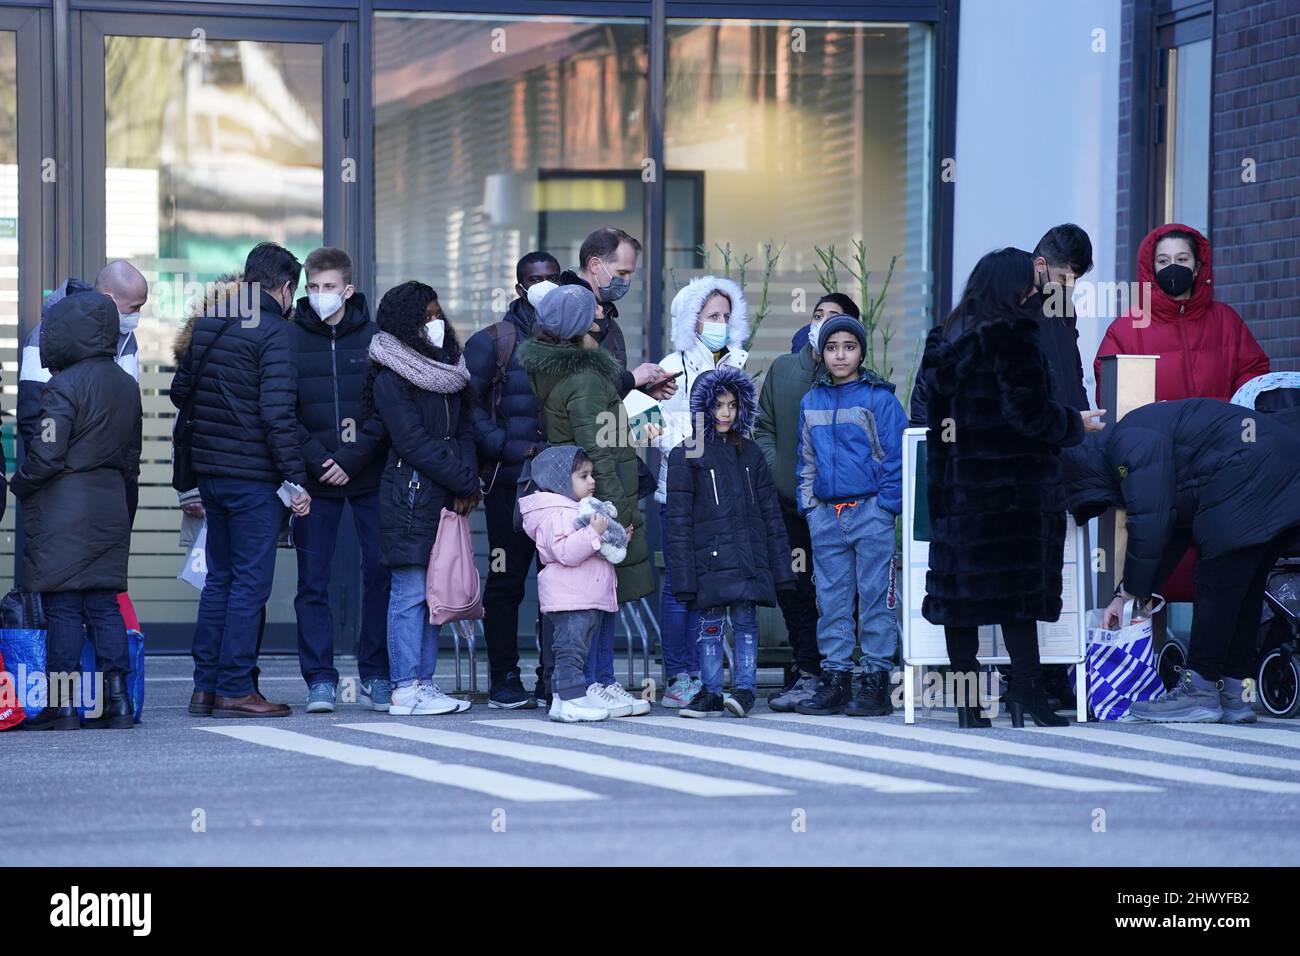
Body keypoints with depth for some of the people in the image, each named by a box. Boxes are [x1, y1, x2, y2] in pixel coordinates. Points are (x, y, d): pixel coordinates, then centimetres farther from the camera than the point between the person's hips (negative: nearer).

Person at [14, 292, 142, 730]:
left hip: (63, 510, -7)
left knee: (62, 607, -4)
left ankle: (62, 704, -4)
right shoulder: (126, 386, 11)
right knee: (104, 603, 10)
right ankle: (116, 700, 6)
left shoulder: (63, 387, -13)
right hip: (111, 508, 7)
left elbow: (46, 454, -16)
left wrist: (19, 485, -1)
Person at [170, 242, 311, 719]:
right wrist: (296, 478, -15)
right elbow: (277, 413, -19)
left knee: (219, 577, 15)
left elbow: (180, 391, 18)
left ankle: (205, 686, 16)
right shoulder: (275, 332, -13)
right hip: (254, 477, -7)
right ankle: (235, 689, -2)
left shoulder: (207, 325, 10)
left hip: (210, 472, 7)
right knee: (251, 581, -2)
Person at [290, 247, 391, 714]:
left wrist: (351, 460, -11)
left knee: (380, 573, -1)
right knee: (313, 582, 0)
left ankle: (376, 676, 9)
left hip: (369, 477, 0)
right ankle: (320, 679, 6)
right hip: (313, 480, 0)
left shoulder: (374, 338, 3)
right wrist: (317, 458, -11)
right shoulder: (291, 338, 3)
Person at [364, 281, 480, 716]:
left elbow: (463, 428, 12)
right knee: (411, 591, -7)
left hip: (444, 497, 8)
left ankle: (423, 683, 12)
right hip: (410, 495, -8)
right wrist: (465, 481, -12)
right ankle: (405, 690, -6)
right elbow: (414, 442, -13)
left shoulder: (447, 369, 16)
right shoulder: (391, 378, -8)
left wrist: (468, 482, -4)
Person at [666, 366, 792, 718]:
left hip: (749, 557, 3)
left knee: (745, 621, 1)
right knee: (710, 624, 0)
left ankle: (745, 689, 6)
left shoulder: (749, 453, 13)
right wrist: (684, 577, -8)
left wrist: (780, 567, 8)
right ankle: (710, 693, 8)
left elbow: (770, 512, 14)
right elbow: (678, 520, -2)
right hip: (709, 559, -3)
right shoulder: (686, 456, 2)